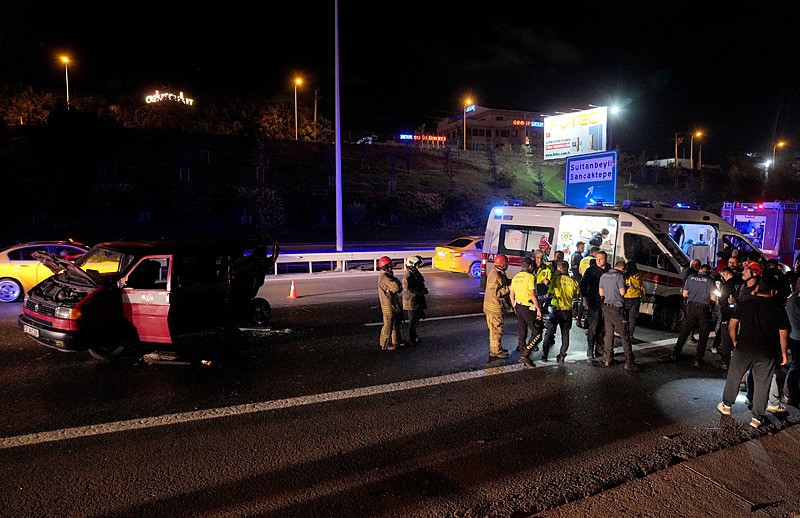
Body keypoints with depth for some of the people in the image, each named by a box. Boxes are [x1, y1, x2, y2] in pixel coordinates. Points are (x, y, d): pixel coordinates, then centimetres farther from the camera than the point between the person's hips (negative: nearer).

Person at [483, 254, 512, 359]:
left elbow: (504, 282, 16)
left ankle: (497, 348, 33)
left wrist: (510, 282, -1)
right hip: (494, 306, -10)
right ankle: (495, 351, 10)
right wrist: (508, 288, -23)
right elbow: (495, 293, -28)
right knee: (496, 329, 0)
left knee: (496, 328, 21)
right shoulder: (495, 276, -25)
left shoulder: (498, 272, 7)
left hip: (495, 304, 10)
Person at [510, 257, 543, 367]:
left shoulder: (515, 277, 10)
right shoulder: (530, 277, -12)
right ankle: (525, 355, -8)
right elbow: (532, 294, -19)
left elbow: (511, 294, 14)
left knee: (522, 333, 15)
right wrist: (538, 309, -16)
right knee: (537, 333, -1)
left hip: (518, 307, 8)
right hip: (528, 308, -8)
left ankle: (523, 355, 20)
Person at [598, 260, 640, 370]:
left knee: (609, 333, 14)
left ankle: (608, 359, 17)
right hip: (617, 308, -7)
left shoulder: (603, 276, 9)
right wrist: (627, 288, 4)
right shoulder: (620, 276, -11)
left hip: (606, 307, 7)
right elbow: (622, 292, -15)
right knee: (625, 336, -2)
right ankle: (629, 363, -1)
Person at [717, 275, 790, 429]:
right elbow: (783, 334, -4)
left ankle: (726, 405, 28)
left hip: (743, 349, 1)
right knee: (762, 384, 9)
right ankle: (757, 417, 14)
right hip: (767, 353, 0)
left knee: (734, 377, 17)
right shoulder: (778, 308, -4)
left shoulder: (744, 304, -2)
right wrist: (783, 353, 7)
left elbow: (732, 325, -2)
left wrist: (735, 341, 12)